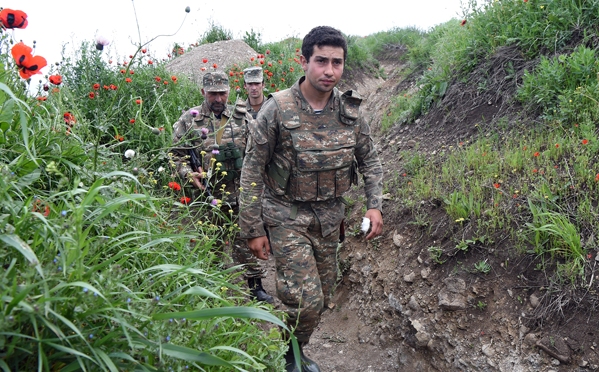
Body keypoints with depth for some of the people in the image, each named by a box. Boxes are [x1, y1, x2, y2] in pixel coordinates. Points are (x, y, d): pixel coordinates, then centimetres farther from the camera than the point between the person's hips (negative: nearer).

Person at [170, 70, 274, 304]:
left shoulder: (242, 117, 5)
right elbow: (176, 154, 2)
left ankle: (256, 287, 18)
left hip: (240, 195, 1)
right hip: (205, 195, 0)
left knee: (246, 241, 6)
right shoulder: (189, 120, 1)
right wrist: (189, 174, -14)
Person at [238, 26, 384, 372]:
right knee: (305, 300, -10)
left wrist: (375, 205, -2)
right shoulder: (278, 108, -15)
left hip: (329, 217, 5)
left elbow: (370, 160, 10)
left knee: (322, 298, 15)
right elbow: (252, 170, -10)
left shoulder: (350, 110, -2)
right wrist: (253, 229, -10)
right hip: (287, 216, -5)